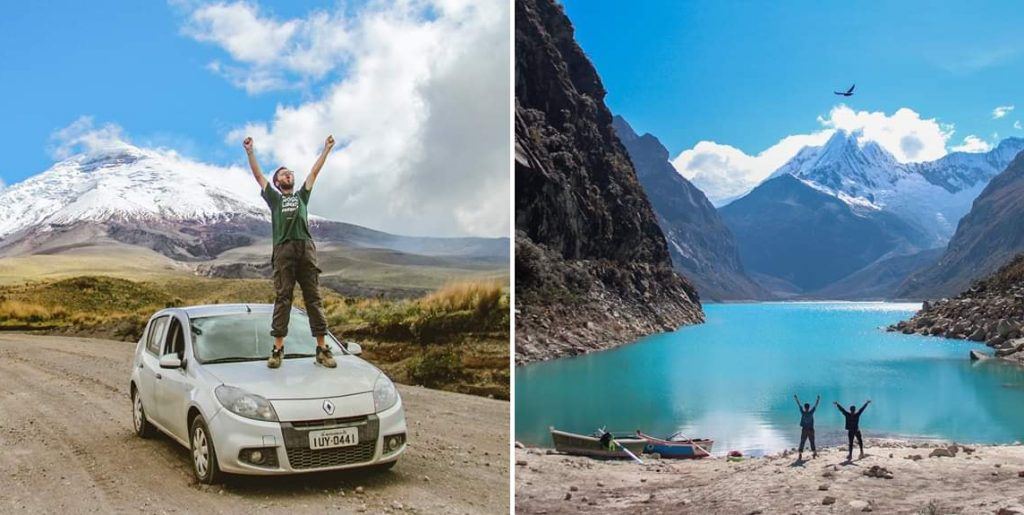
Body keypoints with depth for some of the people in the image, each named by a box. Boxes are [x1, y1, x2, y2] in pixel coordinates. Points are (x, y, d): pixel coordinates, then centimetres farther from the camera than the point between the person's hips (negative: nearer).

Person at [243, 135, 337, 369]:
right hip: (283, 250, -2)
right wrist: (250, 152, 15)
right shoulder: (274, 198, 24)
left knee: (314, 298, -3)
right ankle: (278, 349, -10)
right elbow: (258, 175, 20)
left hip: (306, 248, 2)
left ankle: (322, 348, -7)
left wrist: (326, 149, 30)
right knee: (282, 299, -7)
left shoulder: (302, 196, 29)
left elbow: (314, 172, 29)